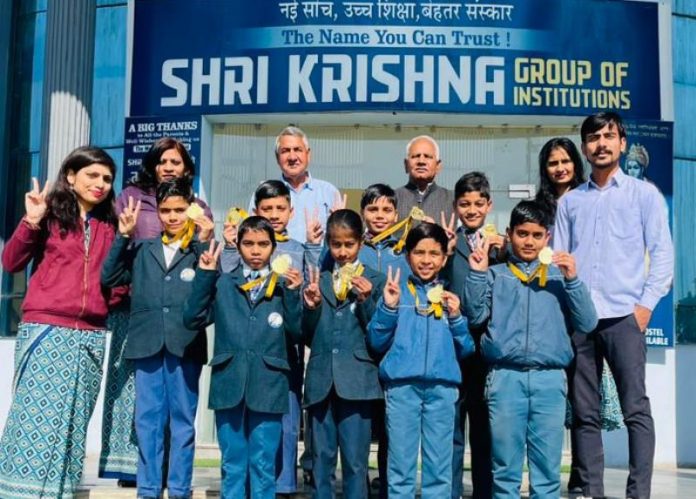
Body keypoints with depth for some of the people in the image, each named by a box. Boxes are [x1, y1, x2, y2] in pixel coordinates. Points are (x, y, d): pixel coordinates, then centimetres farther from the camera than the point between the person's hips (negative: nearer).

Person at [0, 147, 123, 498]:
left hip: (90, 336, 4)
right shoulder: (50, 213, 3)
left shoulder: (108, 226, 14)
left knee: (72, 422, 6)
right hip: (46, 331, -4)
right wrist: (31, 222, -14)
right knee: (36, 417, -5)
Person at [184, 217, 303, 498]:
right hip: (229, 384, 1)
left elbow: (297, 333, -2)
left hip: (268, 387, -1)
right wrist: (204, 275, -5)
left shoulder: (284, 286, 5)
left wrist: (294, 294, -14)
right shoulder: (223, 284, 8)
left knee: (263, 465, 6)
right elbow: (192, 320, -1)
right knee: (232, 464, 10)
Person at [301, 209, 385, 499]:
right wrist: (311, 308, -8)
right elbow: (307, 337, 9)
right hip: (321, 381, 3)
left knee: (355, 462, 1)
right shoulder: (319, 281, 12)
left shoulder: (375, 281, 4)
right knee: (321, 461, 10)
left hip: (356, 382, -3)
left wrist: (366, 302, -14)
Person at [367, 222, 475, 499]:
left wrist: (456, 317, -6)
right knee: (400, 466, 4)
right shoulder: (397, 290, 6)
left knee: (439, 466, 6)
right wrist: (388, 307, -10)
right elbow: (377, 343, 2)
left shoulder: (451, 295, 10)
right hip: (401, 385, -1)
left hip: (442, 387, 1)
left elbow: (466, 350, 8)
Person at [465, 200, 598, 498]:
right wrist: (477, 274, -6)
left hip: (549, 378, 1)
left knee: (548, 468, 3)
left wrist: (572, 280, -4)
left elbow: (587, 324, 5)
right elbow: (475, 316, 2)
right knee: (505, 466, 4)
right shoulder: (495, 275, 13)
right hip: (505, 377, 0)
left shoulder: (559, 276, 14)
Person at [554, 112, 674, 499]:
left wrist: (646, 304, -7)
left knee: (636, 409, -5)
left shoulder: (644, 194, 7)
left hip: (623, 317, -3)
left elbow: (663, 253, 2)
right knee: (584, 413, 5)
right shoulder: (570, 201, 15)